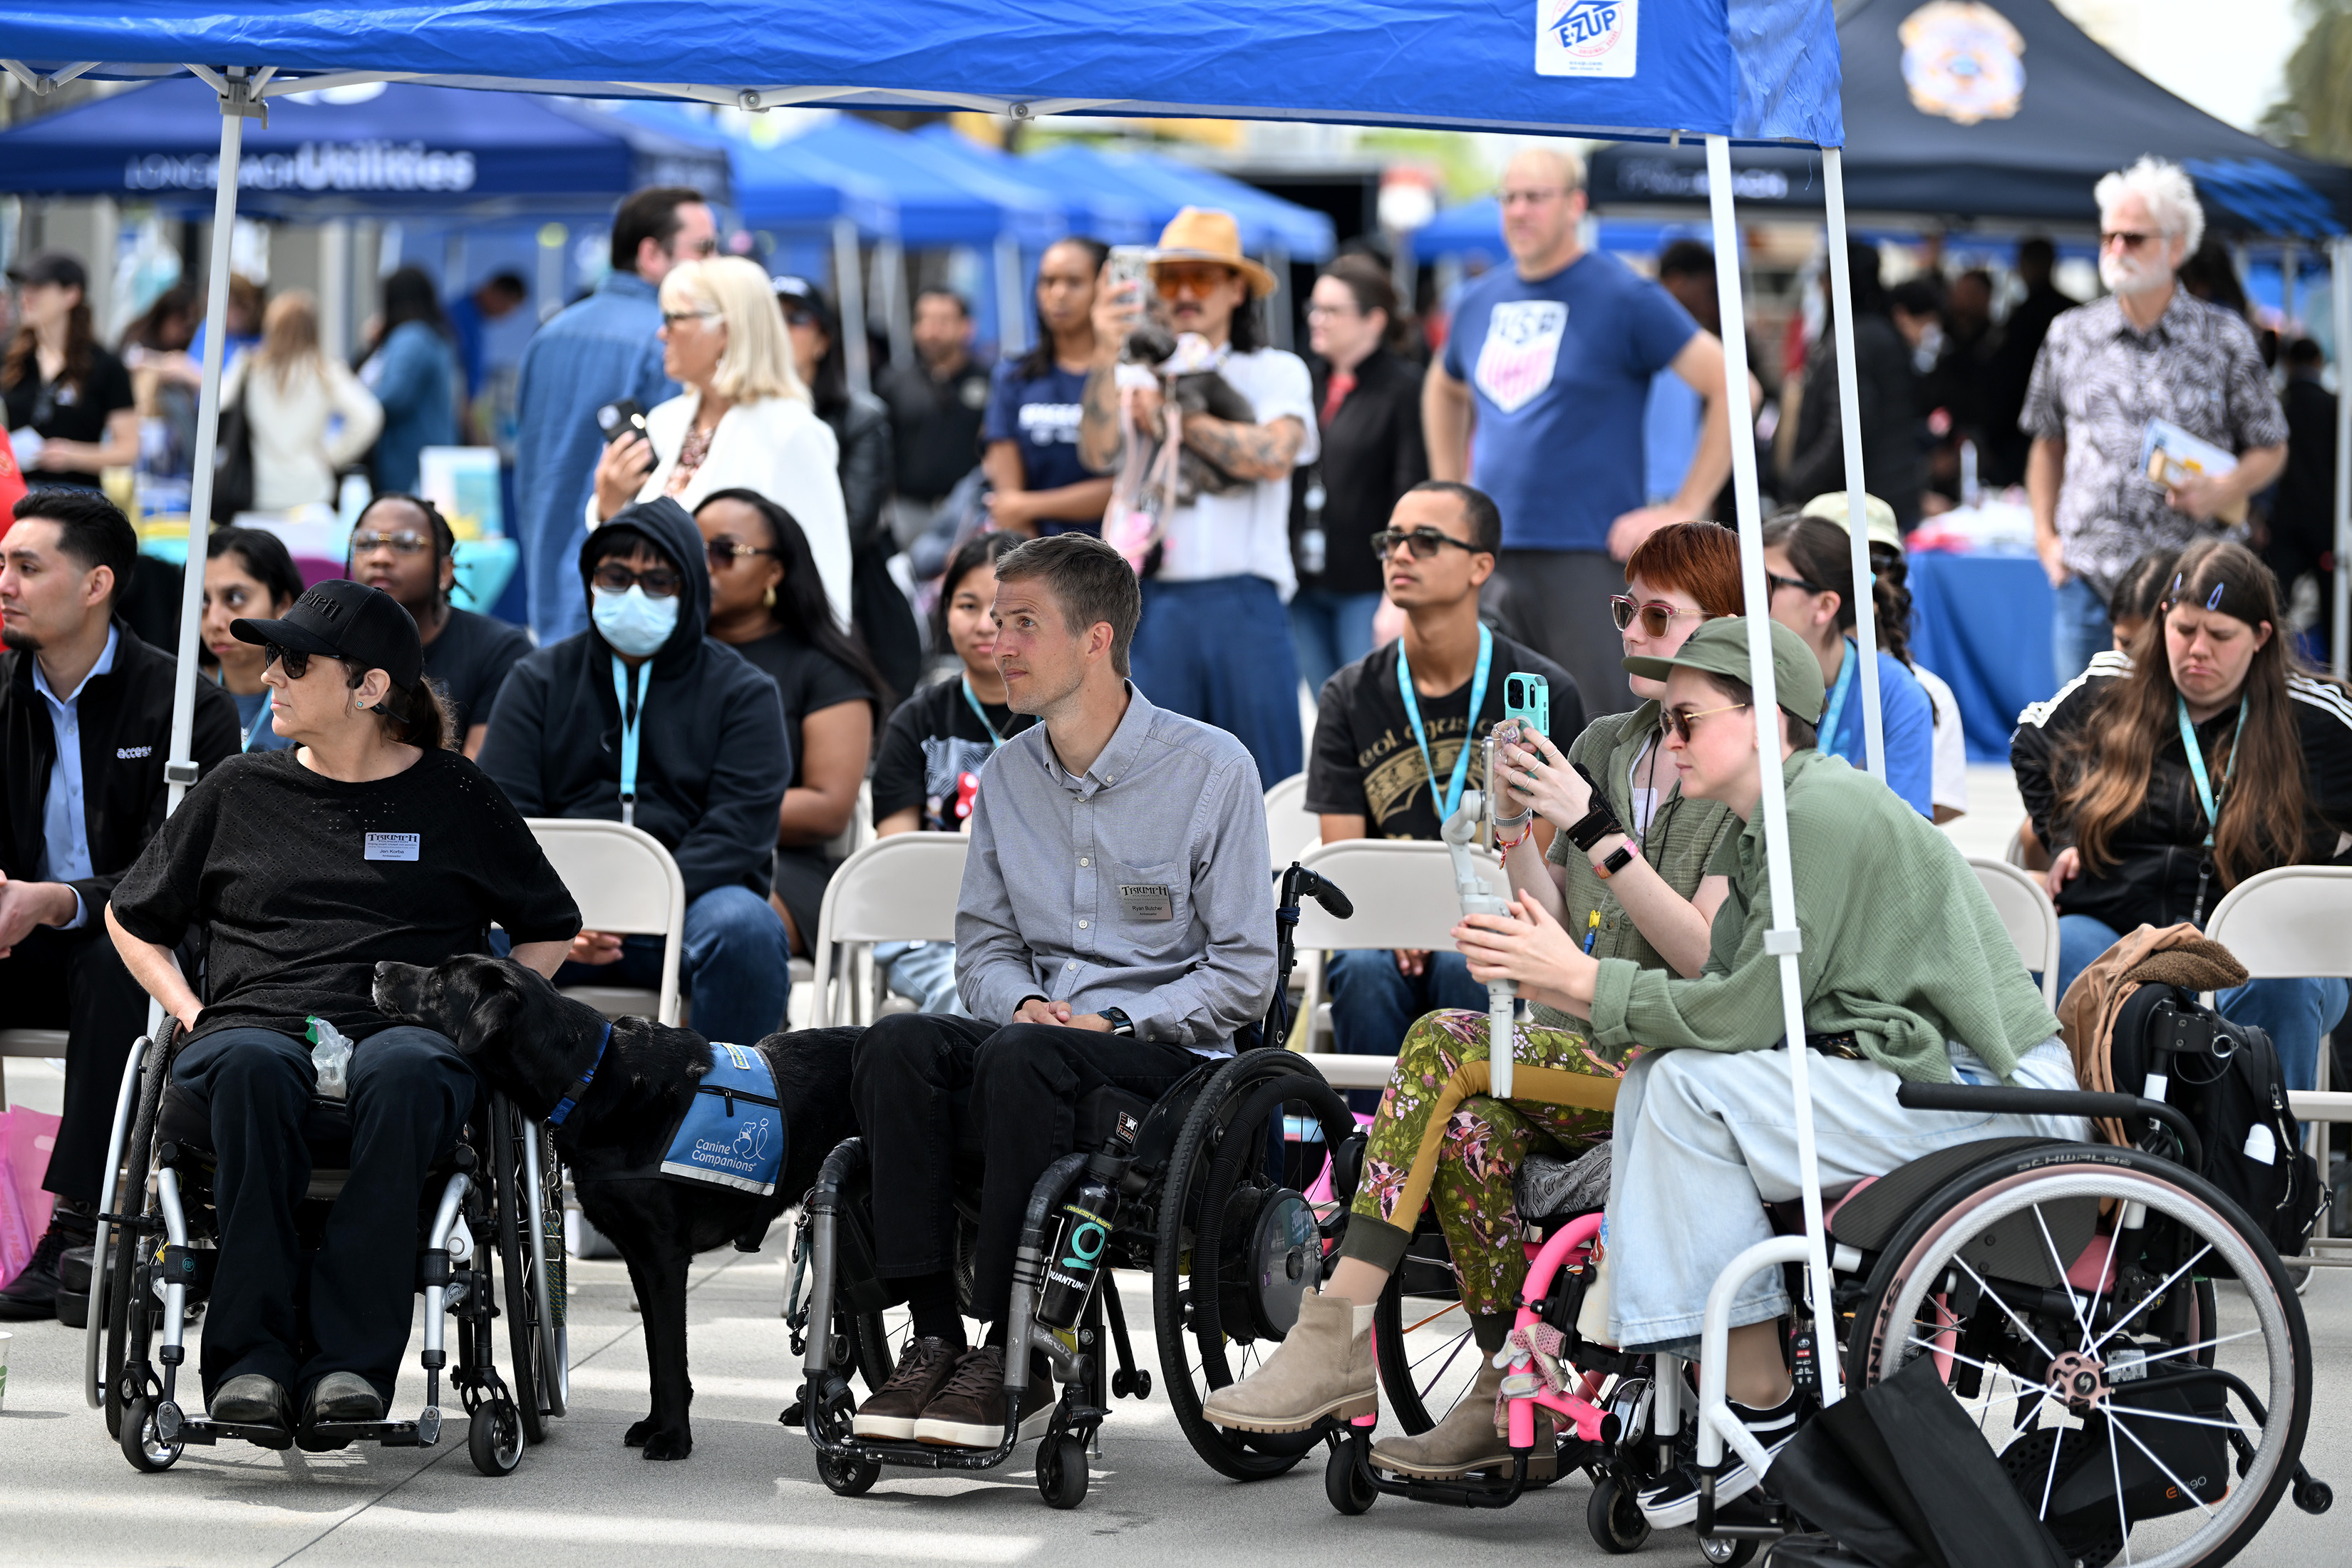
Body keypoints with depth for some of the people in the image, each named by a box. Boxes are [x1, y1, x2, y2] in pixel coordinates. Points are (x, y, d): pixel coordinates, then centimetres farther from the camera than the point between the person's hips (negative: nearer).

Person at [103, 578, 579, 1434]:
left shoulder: (456, 798, 15)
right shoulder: (239, 792, 20)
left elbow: (550, 931, 23)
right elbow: (132, 917, 30)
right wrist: (190, 1012, 12)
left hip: (406, 1027, -1)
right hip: (257, 1019, 1)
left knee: (402, 1073, -41)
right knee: (251, 1066, -39)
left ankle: (349, 1356, -43)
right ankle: (251, 1354, -41)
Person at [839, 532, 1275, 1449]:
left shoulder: (1210, 768, -3)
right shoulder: (1008, 776, 13)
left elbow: (1244, 975, -4)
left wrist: (1118, 1023, -16)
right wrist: (1023, 1001, -5)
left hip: (1172, 1055, -5)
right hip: (1041, 1027, 5)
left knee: (1021, 1059, -37)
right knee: (899, 1045, -27)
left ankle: (1016, 1358, -32)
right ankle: (932, 1334, -29)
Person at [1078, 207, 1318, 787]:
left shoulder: (1277, 372, 12)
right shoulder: (1140, 377, 14)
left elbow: (1273, 455, -8)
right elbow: (1098, 454, -5)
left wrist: (1173, 416, 0)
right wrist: (1106, 356, -17)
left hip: (1245, 604, -1)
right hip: (1156, 603, 1)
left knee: (1266, 793, -2)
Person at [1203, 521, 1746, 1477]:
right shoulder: (1599, 749, 19)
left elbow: (1707, 956, -13)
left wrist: (1596, 828, -18)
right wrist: (1517, 823, 0)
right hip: (1587, 1047, 6)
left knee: (1448, 1046, -26)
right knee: (1467, 1127, -28)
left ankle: (1336, 1334, -26)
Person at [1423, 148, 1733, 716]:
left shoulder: (1624, 297, -4)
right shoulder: (1480, 301, 14)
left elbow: (1731, 388, -7)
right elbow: (1443, 390, 35)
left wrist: (1683, 511, -10)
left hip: (1589, 557, -6)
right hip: (1490, 558, 6)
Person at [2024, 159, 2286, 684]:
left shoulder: (2226, 340, 3)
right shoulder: (2070, 335, 10)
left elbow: (2270, 449, 9)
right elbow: (2048, 442, 20)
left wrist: (2226, 490, -11)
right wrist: (2045, 535, 10)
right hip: (2087, 578, 2)